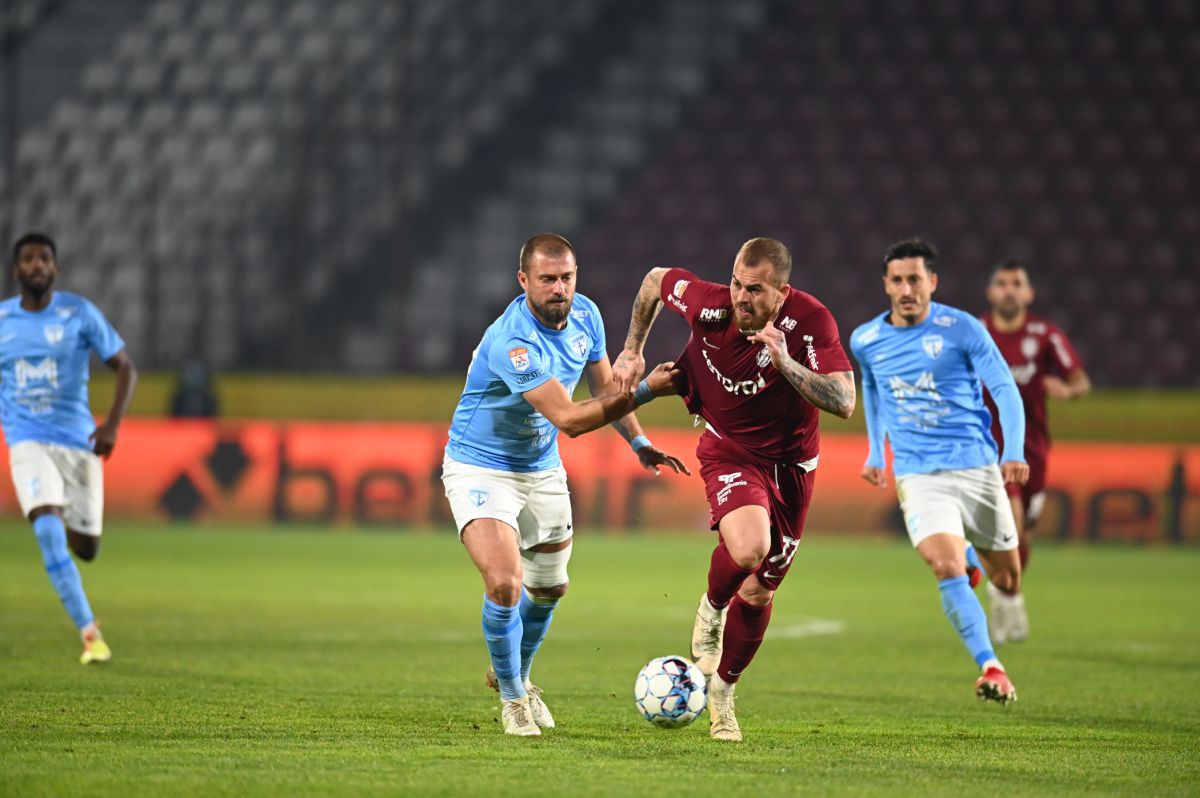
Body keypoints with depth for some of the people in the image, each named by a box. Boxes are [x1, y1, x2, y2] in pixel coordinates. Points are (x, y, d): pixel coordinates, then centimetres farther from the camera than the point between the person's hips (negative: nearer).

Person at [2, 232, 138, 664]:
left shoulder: (80, 313, -3)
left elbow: (126, 367, -1)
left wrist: (113, 423, -14)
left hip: (79, 440, 0)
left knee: (85, 549, 4)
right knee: (49, 532, -23)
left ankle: (74, 521, 45)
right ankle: (90, 633, -22)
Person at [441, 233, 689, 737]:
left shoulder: (585, 315, -7)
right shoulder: (511, 343, -32)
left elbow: (604, 386, 11)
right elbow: (569, 418, -34)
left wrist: (638, 441, 1)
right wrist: (646, 390, -38)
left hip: (543, 470, 7)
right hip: (480, 468, -7)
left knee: (549, 588, 18)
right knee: (505, 583, -22)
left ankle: (515, 673, 46)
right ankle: (511, 697, 1)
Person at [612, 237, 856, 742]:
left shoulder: (811, 322, -25)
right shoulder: (709, 305, -21)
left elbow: (844, 403, -33)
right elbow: (656, 280, 1)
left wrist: (784, 362, -43)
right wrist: (633, 351, 6)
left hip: (790, 461, 1)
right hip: (729, 450, -1)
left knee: (759, 590, 10)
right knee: (748, 547, -31)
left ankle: (721, 691, 34)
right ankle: (713, 607, 4)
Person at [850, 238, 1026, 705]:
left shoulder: (962, 329, -6)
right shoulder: (866, 341, 3)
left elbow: (1005, 389, -7)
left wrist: (1014, 452, -20)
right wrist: (875, 451, 23)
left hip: (977, 467, 0)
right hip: (918, 475, 0)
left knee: (1007, 580, 10)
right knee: (947, 570, -23)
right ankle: (990, 669, -22)